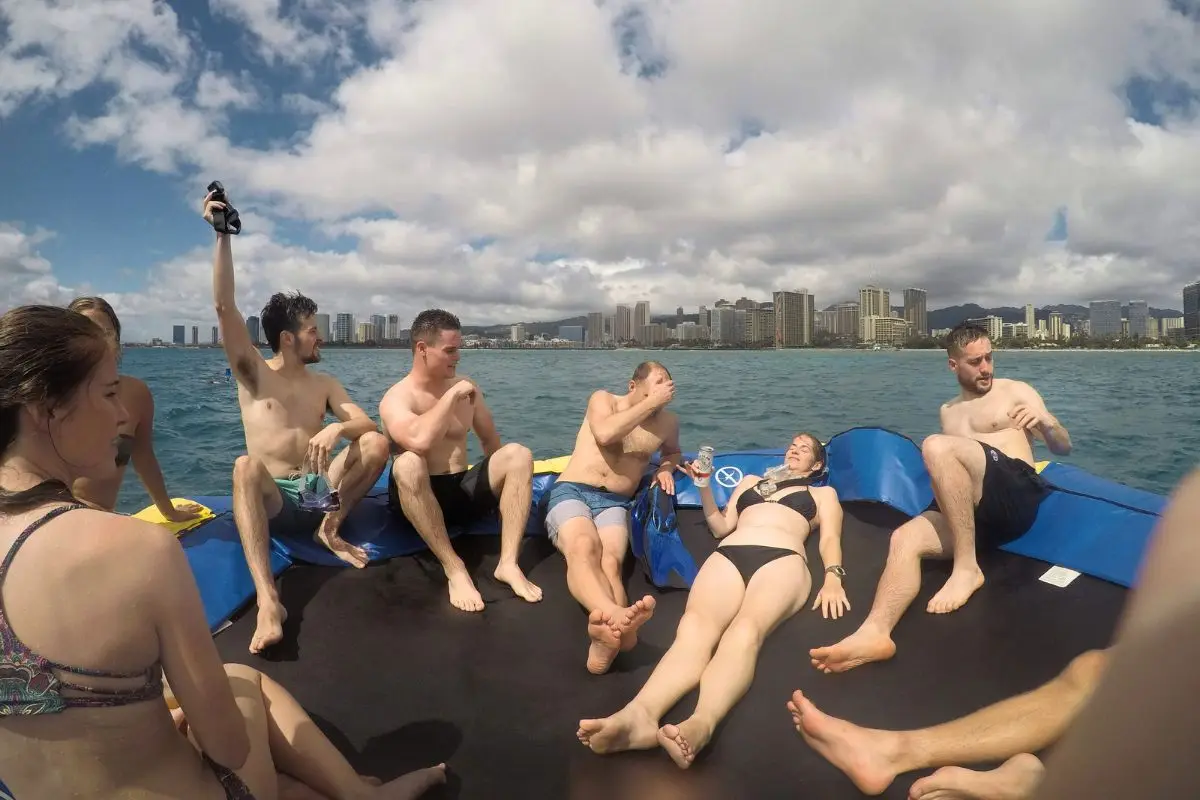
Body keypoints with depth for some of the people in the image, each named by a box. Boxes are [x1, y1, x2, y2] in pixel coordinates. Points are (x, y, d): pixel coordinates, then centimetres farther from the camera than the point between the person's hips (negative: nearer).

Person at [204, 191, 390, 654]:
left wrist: (338, 428, -25)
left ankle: (330, 527, -9)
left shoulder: (325, 384, 13)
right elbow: (225, 307, -8)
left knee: (376, 443, -20)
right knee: (246, 465, -39)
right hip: (274, 501, -2)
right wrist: (222, 237, -14)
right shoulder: (252, 373, 5)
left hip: (320, 491, 3)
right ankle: (268, 601, -52)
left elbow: (368, 425, -1)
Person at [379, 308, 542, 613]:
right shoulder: (396, 398, -10)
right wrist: (452, 395, -21)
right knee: (407, 463, -36)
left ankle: (508, 563, -29)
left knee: (518, 453, -18)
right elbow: (419, 441, -32)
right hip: (419, 497, -4)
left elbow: (491, 443, 15)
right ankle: (454, 569, -33)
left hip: (463, 489, 5)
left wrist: (508, 484, 3)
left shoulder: (467, 387, 7)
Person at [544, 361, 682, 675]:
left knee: (610, 561, -34)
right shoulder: (603, 399, 7)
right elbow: (605, 433, -15)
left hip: (614, 504, 3)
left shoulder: (668, 422, 19)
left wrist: (665, 467, 15)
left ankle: (605, 637, -65)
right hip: (570, 492, -2)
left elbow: (673, 451, 41)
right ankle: (617, 616, -70)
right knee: (584, 547, -40)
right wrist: (650, 403, -7)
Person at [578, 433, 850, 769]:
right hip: (728, 555, 2)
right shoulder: (749, 481, 39)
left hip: (783, 559, -2)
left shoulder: (823, 493, 32)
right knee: (695, 625, -33)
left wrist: (833, 577, -6)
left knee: (746, 629, -38)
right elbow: (721, 528, 31)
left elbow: (829, 538, 14)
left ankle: (701, 725, -64)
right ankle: (640, 713, -60)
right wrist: (704, 487, 17)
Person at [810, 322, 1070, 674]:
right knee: (905, 538, -26)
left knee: (936, 446, -31)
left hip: (1019, 492, -4)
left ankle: (967, 567, -26)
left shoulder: (1016, 391, 16)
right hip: (973, 508, 4)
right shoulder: (949, 412, 28)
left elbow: (1063, 448, 11)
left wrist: (1045, 422, -10)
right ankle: (875, 632, -44)